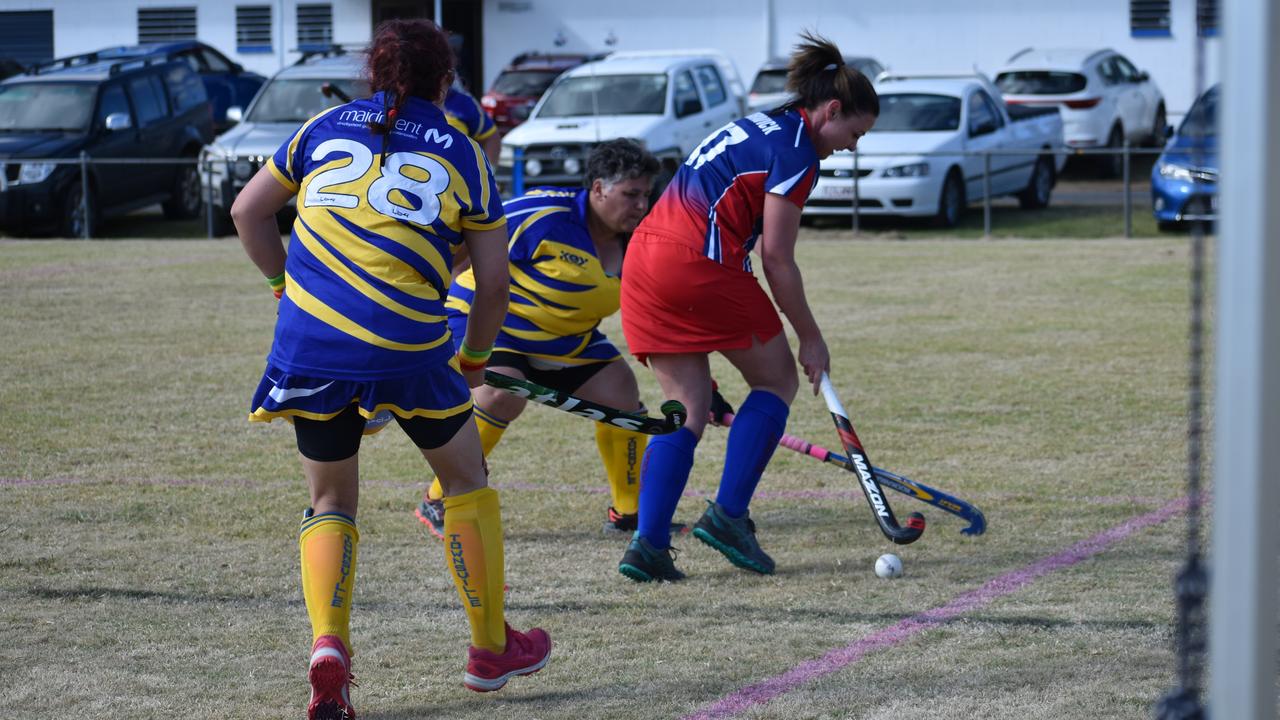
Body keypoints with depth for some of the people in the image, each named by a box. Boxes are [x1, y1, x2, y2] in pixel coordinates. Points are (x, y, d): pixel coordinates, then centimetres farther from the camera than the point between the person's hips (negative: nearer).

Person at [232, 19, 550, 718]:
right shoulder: (461, 153, 10)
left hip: (309, 340, 2)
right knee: (466, 482, 21)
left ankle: (327, 645, -4)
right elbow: (493, 281, 11)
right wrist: (473, 359, 25)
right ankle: (490, 650, 30)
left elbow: (248, 212, 20)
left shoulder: (326, 127, 14)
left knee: (330, 502, 18)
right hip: (408, 346, -2)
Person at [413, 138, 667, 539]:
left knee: (621, 392, -3)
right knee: (502, 395, -31)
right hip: (489, 318, -7)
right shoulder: (544, 214, -28)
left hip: (567, 339, 7)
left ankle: (629, 513, 14)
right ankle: (436, 504, -14)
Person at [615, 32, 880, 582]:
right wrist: (810, 337, 1)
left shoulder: (755, 126, 24)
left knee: (686, 409, 10)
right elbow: (777, 257, -7)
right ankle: (727, 515, 2)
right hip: (699, 265, -8)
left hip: (644, 257, 8)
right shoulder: (797, 152, -4)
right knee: (777, 381, 10)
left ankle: (647, 545, -2)